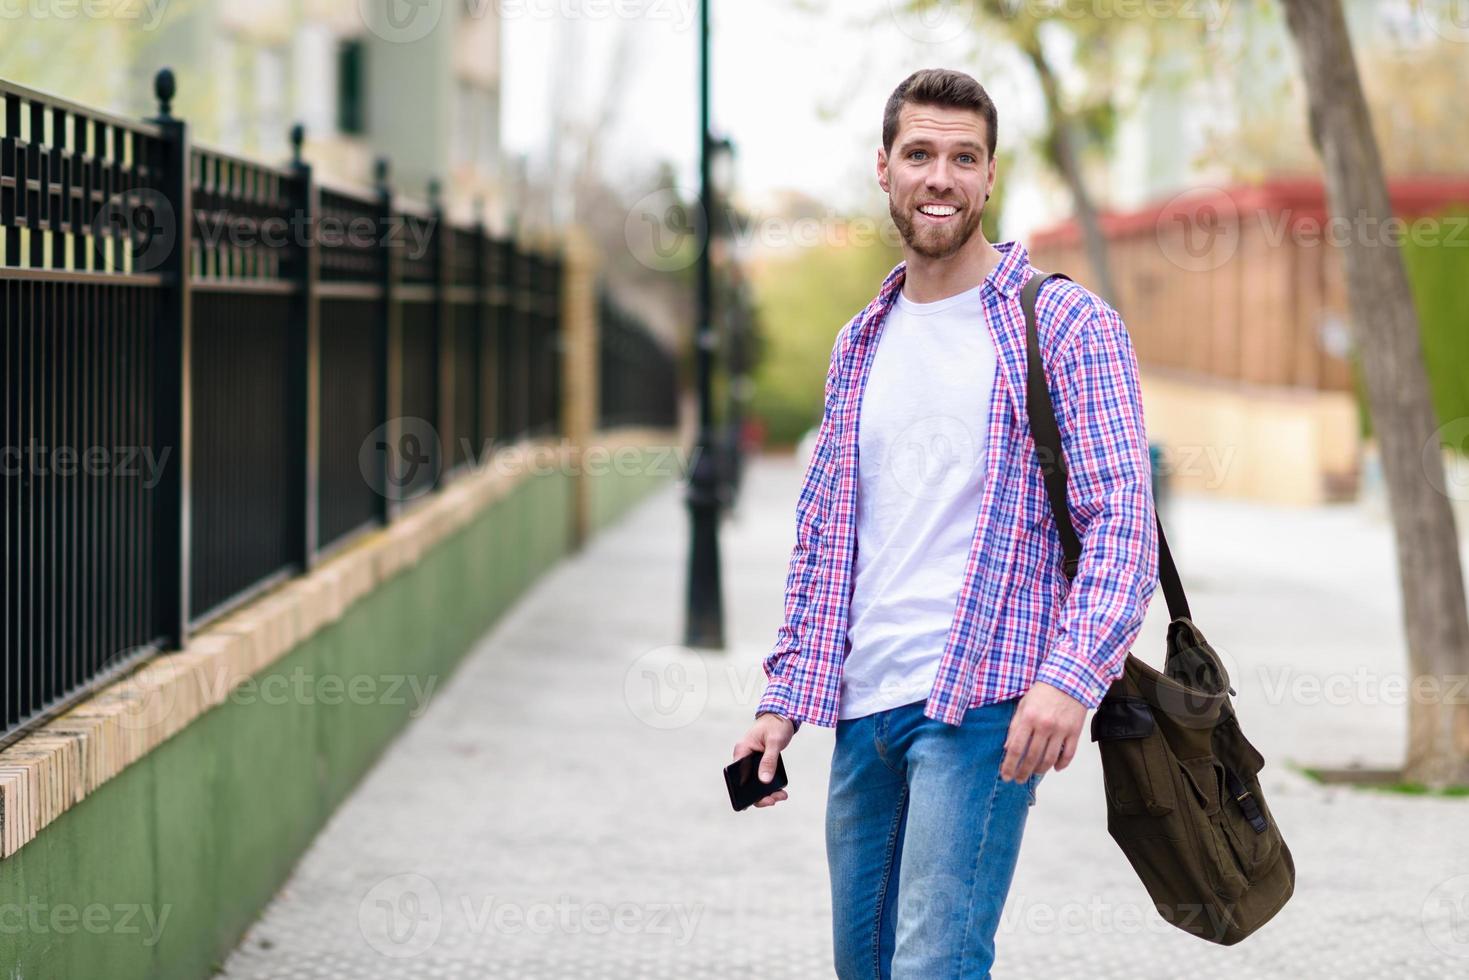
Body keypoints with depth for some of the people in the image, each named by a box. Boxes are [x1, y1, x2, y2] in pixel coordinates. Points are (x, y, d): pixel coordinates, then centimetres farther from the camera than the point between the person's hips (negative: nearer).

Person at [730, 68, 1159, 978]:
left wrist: (1072, 674, -22)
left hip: (984, 701, -6)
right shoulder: (860, 346, 17)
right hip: (862, 710, 7)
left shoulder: (1066, 324, -2)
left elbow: (1123, 518, -9)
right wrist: (785, 698, 12)